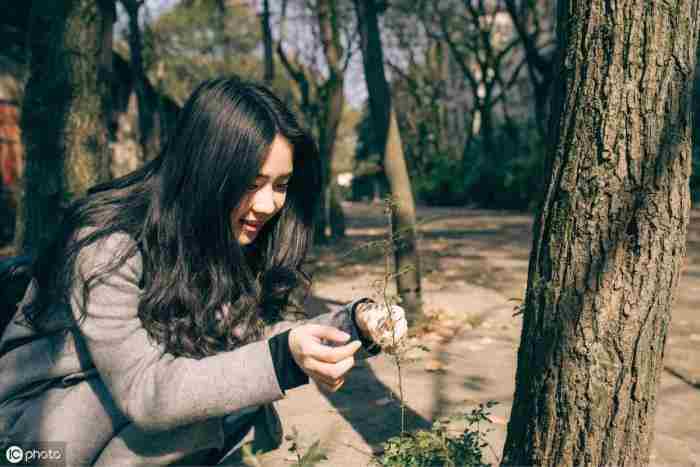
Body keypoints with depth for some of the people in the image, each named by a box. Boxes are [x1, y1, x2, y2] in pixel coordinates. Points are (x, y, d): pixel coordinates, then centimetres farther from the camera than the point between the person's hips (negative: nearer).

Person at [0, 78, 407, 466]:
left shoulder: (237, 240, -9)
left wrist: (355, 323, -26)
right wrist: (282, 359, -44)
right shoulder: (107, 243, -29)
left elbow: (263, 334, -8)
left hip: (141, 419, 7)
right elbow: (143, 390, -32)